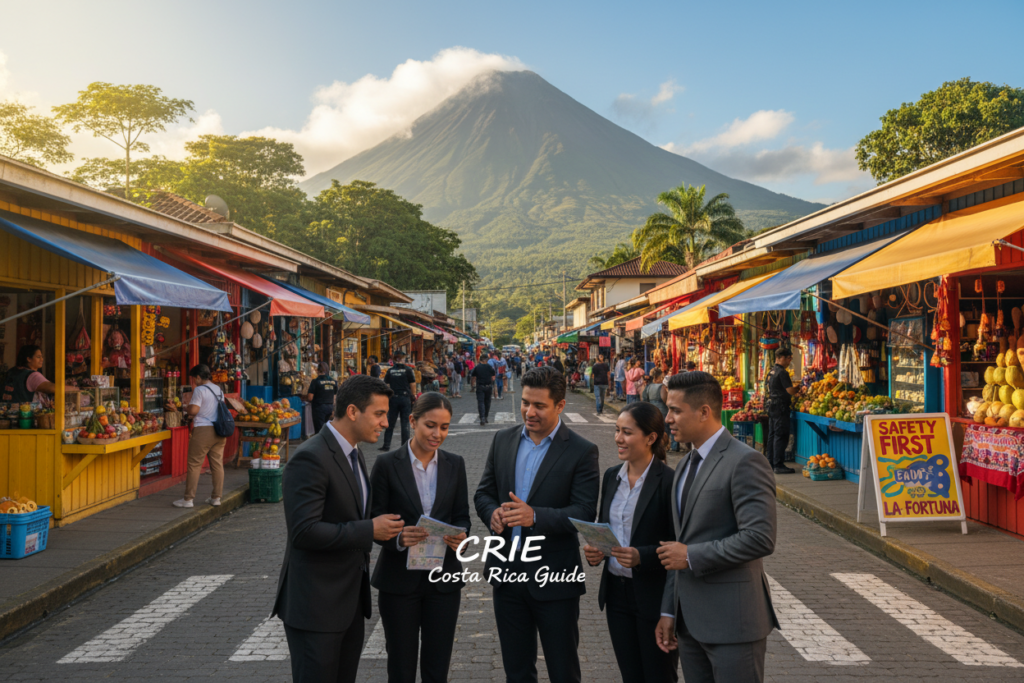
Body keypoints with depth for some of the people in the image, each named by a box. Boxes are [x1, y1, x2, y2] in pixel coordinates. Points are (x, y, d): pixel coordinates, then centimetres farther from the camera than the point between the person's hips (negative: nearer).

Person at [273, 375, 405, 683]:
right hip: (315, 604, -9)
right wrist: (369, 530, -22)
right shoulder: (310, 458, -19)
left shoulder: (354, 455, 11)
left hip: (351, 600, 9)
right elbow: (303, 531, -26)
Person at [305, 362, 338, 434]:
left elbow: (310, 398, -13)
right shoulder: (333, 381, 3)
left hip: (319, 407, -5)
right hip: (330, 406, 5)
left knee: (319, 430, 1)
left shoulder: (315, 382, -12)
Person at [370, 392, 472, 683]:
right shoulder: (387, 464, -7)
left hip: (444, 578, 3)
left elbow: (462, 516, 6)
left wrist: (460, 535, -15)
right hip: (399, 579, -2)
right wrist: (398, 537, -26)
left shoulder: (455, 464, 4)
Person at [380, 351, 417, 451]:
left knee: (390, 423, 9)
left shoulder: (390, 370, 3)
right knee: (405, 422, 3)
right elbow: (413, 385, -4)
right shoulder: (408, 369, -3)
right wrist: (412, 395, 10)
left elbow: (386, 385, 3)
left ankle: (386, 445, 10)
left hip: (393, 398, 2)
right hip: (405, 397, -2)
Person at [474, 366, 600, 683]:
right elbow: (483, 492, 10)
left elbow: (585, 512, -16)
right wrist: (492, 513, -13)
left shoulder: (582, 452, -10)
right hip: (507, 572, 5)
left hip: (555, 577, -4)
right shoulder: (503, 440, 5)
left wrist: (535, 515, -31)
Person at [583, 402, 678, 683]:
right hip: (616, 592, 6)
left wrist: (641, 557, -28)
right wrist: (595, 550, -4)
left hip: (655, 597, -6)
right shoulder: (611, 475, 6)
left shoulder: (669, 481, -15)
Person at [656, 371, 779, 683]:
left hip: (731, 621, -8)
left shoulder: (745, 462, -14)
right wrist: (669, 611, 13)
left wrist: (692, 556, -16)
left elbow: (760, 538, -23)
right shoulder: (686, 465, 14)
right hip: (690, 619, 8)